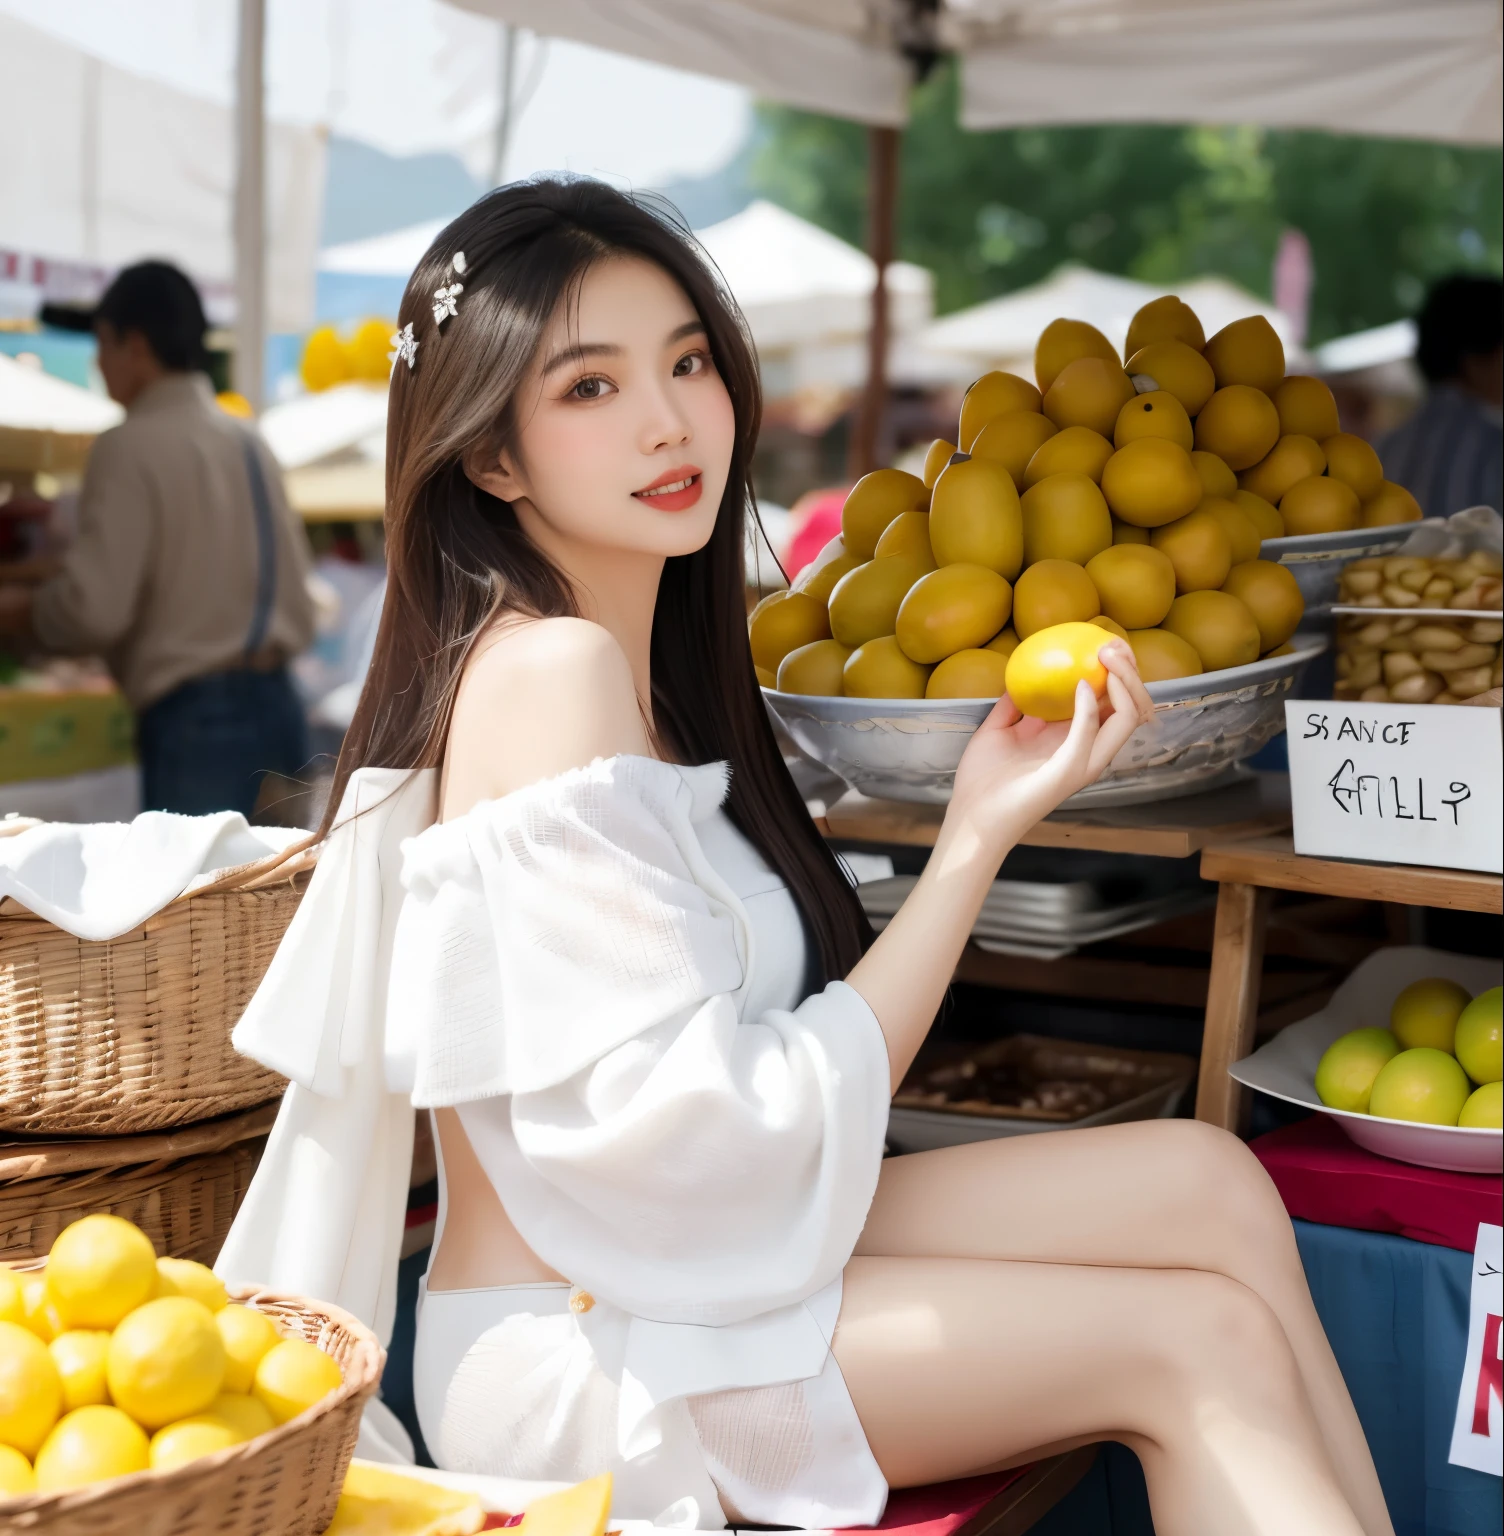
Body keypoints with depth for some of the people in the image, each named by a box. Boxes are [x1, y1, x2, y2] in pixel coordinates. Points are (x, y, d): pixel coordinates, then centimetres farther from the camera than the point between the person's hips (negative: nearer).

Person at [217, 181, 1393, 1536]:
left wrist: (979, 816, -4)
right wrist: (979, 838, -18)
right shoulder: (552, 670, -18)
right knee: (1209, 1340, -11)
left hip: (677, 1263, 8)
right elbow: (730, 1142, -21)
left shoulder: (642, 663, 11)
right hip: (575, 1362, -8)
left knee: (1209, 1184, -6)